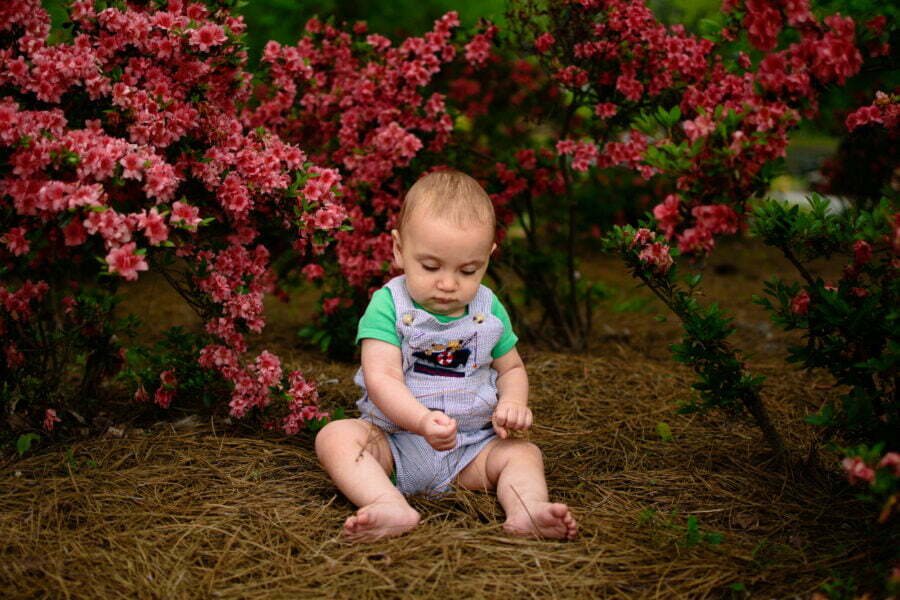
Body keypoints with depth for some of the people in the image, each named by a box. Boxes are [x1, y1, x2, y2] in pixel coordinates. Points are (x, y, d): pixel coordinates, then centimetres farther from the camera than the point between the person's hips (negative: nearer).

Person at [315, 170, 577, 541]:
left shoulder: (489, 311, 4)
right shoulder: (388, 305, -10)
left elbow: (511, 367, 17)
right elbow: (382, 378, -20)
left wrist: (513, 402, -8)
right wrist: (422, 421, -39)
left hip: (470, 451, 3)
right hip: (394, 438, -3)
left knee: (524, 452, -15)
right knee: (335, 436, -26)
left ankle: (527, 510, -42)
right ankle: (392, 507, -47)